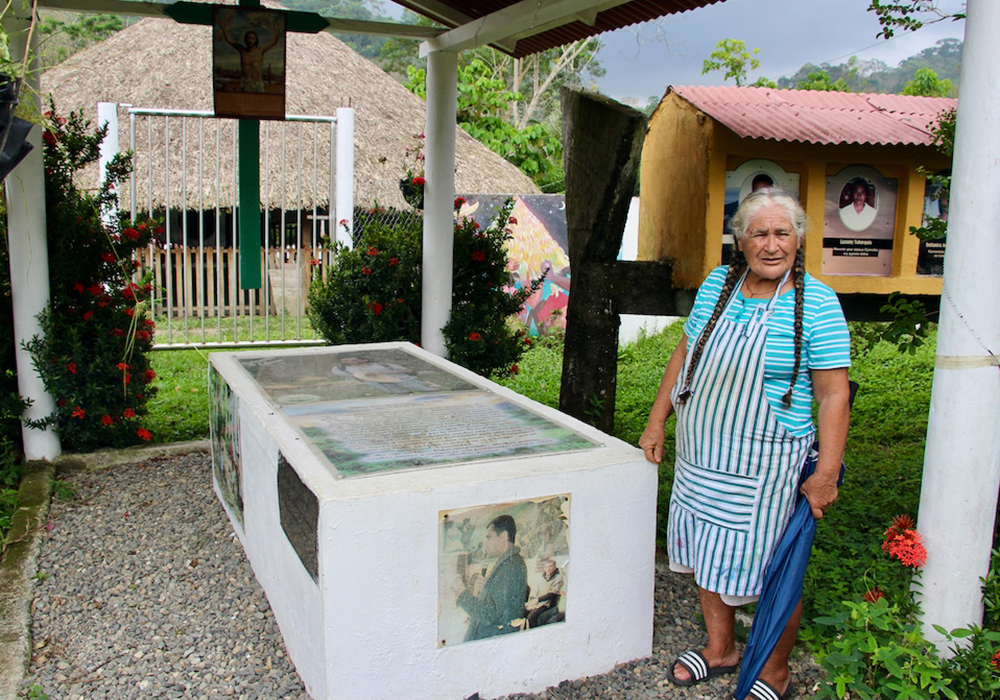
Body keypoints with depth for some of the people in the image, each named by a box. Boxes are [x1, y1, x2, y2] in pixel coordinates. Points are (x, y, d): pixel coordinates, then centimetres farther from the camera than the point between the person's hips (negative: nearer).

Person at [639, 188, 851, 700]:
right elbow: (685, 353, 12)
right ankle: (719, 649, 38)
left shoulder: (817, 303, -11)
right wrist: (657, 421, 11)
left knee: (772, 570, 5)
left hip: (764, 465, -5)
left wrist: (826, 474, -17)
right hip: (700, 457, 5)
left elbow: (833, 394, -13)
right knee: (708, 557, 17)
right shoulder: (717, 284, 4)